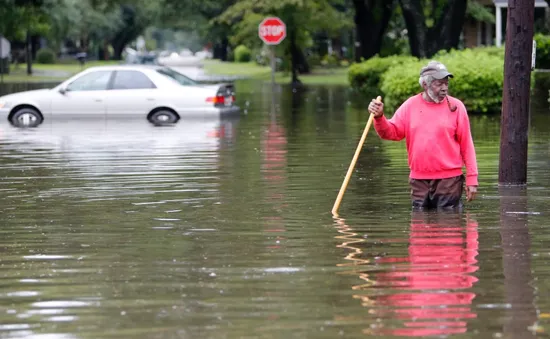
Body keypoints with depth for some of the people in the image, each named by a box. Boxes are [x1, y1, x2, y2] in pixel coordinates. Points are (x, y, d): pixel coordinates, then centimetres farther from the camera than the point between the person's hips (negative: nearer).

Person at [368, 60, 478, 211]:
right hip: (419, 180, 3)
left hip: (449, 180, -3)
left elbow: (467, 145, -2)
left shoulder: (455, 106, -2)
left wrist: (472, 179, -5)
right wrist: (379, 118, -15)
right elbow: (392, 132, 6)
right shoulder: (410, 105, 6)